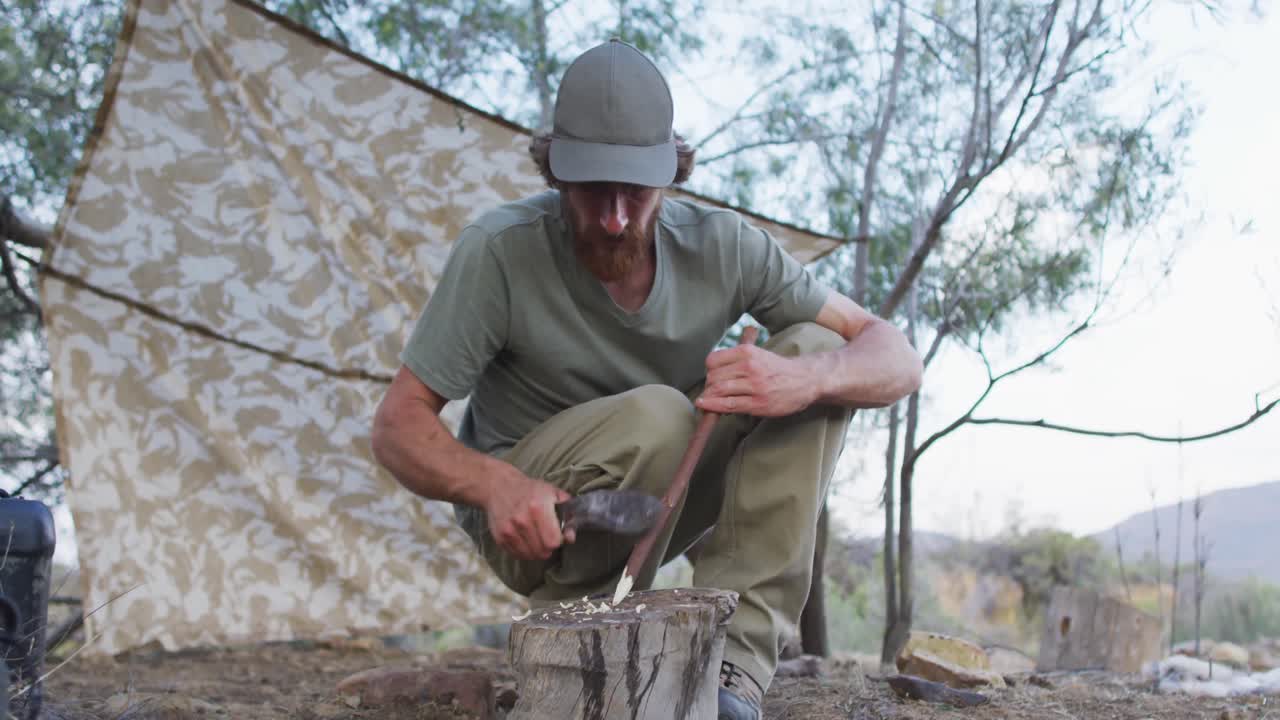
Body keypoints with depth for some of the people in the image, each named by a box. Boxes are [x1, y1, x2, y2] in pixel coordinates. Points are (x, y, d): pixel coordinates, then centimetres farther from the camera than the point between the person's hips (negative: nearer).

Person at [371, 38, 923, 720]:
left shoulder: (720, 246, -12)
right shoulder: (498, 250, -21)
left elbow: (897, 358, -12)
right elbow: (396, 427, -17)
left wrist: (805, 379, -35)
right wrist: (493, 484, -38)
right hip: (531, 514, -4)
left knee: (818, 351, -16)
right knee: (655, 417, -35)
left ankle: (733, 650, -22)